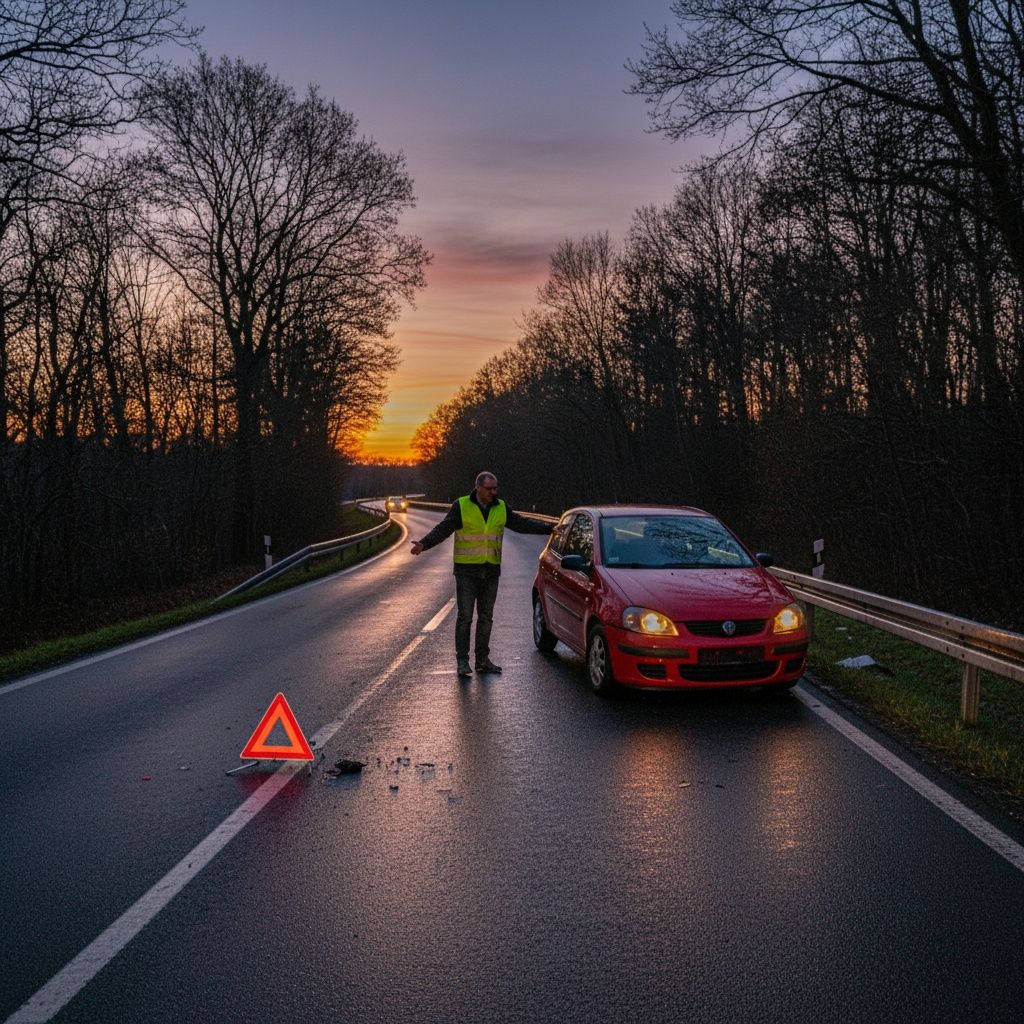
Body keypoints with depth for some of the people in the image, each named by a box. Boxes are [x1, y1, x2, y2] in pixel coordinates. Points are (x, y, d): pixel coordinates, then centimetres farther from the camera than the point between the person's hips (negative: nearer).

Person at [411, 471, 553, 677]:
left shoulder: (501, 508, 7)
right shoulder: (461, 506, -7)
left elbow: (522, 524, 13)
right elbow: (443, 529, -12)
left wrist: (550, 528, 10)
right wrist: (424, 544, -27)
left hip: (491, 571, 5)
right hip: (467, 570, -4)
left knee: (486, 617, 10)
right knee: (465, 616, -6)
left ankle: (482, 659, 19)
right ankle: (462, 660, 1)